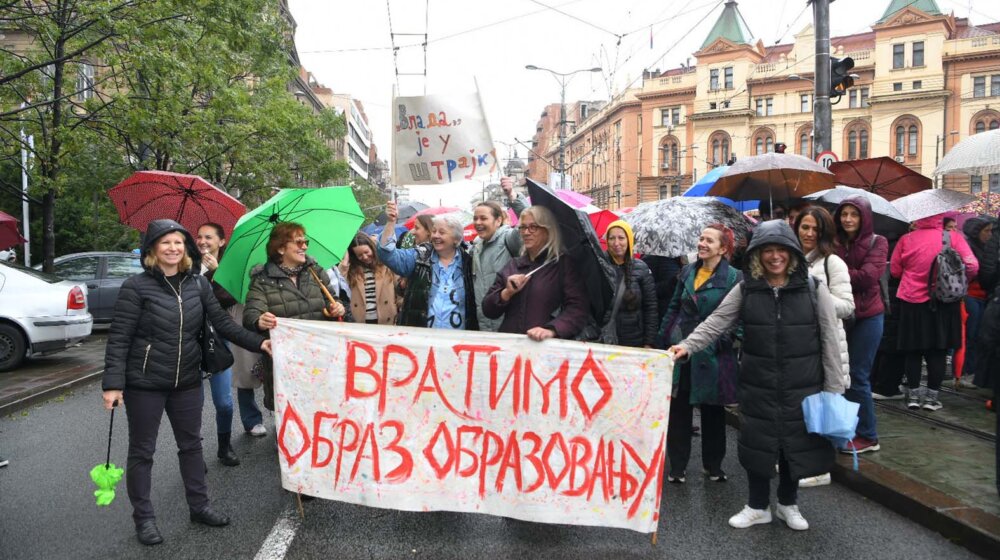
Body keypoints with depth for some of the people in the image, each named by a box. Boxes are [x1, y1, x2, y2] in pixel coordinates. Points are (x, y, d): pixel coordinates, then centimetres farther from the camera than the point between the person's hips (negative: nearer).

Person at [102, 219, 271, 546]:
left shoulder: (198, 285, 2)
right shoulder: (136, 286, -11)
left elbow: (222, 322, 0)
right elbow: (119, 339, -12)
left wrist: (258, 343, -11)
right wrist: (113, 383, -18)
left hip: (187, 381, 5)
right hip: (144, 383, -4)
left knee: (191, 444, 14)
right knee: (142, 451, 8)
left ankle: (199, 506, 29)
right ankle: (143, 518, 22)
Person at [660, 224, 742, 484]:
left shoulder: (734, 277, -6)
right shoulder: (688, 272, 8)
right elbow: (673, 307, 13)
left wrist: (726, 341, -15)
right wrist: (664, 340, 10)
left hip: (712, 355, -4)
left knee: (713, 412, 12)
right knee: (678, 411, 7)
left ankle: (713, 465, 29)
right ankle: (677, 466, 19)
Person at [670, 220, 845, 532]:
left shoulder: (813, 290, -4)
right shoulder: (746, 290, -1)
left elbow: (829, 342, -2)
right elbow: (717, 322, -7)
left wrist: (833, 389, -4)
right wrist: (688, 345, -22)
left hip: (801, 386, 0)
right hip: (757, 386, 1)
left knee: (797, 443, 11)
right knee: (757, 443, 9)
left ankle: (788, 504, 35)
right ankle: (758, 506, 29)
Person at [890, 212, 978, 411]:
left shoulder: (906, 239, -6)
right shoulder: (953, 237, -7)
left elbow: (894, 270, 2)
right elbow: (972, 266, -10)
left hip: (911, 301, 0)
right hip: (943, 304, 0)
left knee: (913, 351, 10)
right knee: (937, 351, 8)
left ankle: (913, 394, 14)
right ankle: (931, 396, 11)